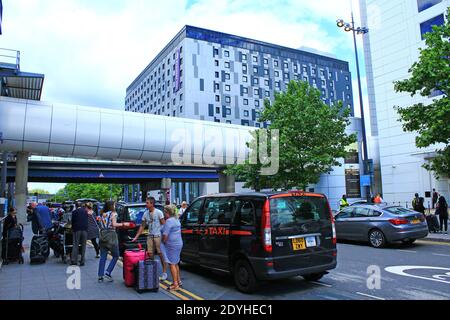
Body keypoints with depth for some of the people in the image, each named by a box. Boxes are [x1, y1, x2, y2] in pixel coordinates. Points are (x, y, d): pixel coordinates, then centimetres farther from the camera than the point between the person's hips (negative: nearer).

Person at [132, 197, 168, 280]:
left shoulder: (158, 212, -9)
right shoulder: (146, 213, 7)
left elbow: (164, 224, -8)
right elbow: (142, 226, 13)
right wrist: (136, 237, 10)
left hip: (158, 235, -5)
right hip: (150, 236, 5)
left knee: (161, 254, -2)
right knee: (150, 254, 4)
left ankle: (164, 272, 8)